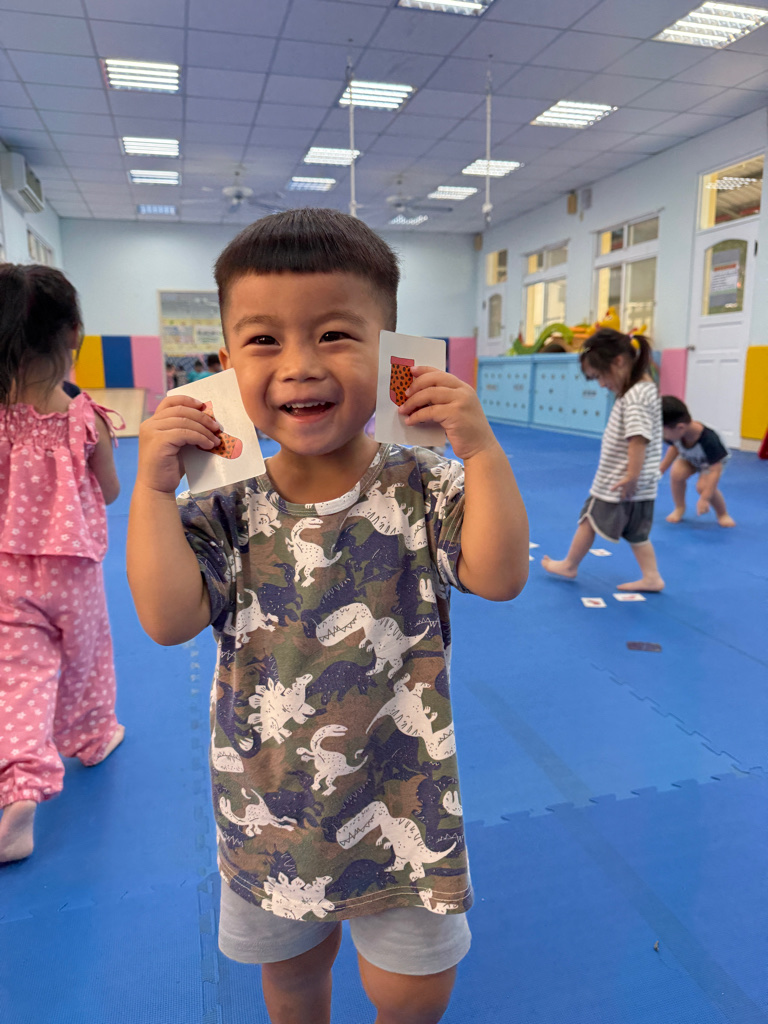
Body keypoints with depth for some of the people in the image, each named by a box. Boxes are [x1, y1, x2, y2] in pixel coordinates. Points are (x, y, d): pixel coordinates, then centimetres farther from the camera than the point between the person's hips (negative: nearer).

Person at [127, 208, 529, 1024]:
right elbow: (170, 619, -17)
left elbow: (499, 577, -22)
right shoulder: (226, 510, -10)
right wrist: (154, 487, -21)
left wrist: (481, 450, -29)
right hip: (269, 805, 2)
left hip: (400, 803, -1)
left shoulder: (424, 489, -13)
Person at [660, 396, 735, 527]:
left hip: (713, 461, -4)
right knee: (676, 474, -26)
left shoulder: (709, 440, -44)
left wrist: (704, 499, -41)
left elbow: (715, 471, -39)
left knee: (703, 486, -28)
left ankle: (722, 514, 2)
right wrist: (661, 469, -2)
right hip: (689, 457, 4)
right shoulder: (675, 434, -29)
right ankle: (679, 508, 1)